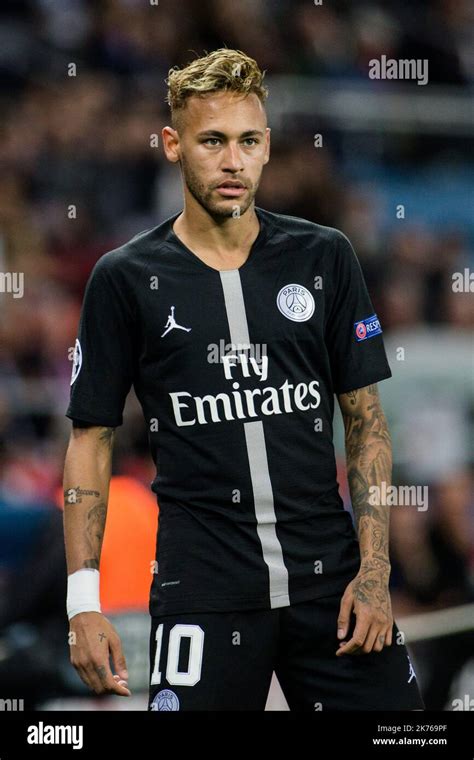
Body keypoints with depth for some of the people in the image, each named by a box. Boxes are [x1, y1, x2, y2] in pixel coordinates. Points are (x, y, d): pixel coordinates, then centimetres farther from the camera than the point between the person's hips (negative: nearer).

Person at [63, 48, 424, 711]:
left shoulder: (323, 257, 5)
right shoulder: (127, 277, 0)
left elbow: (365, 416, 7)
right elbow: (92, 437, 3)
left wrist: (374, 568, -2)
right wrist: (83, 601, -4)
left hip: (332, 581, 2)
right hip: (203, 594, -2)